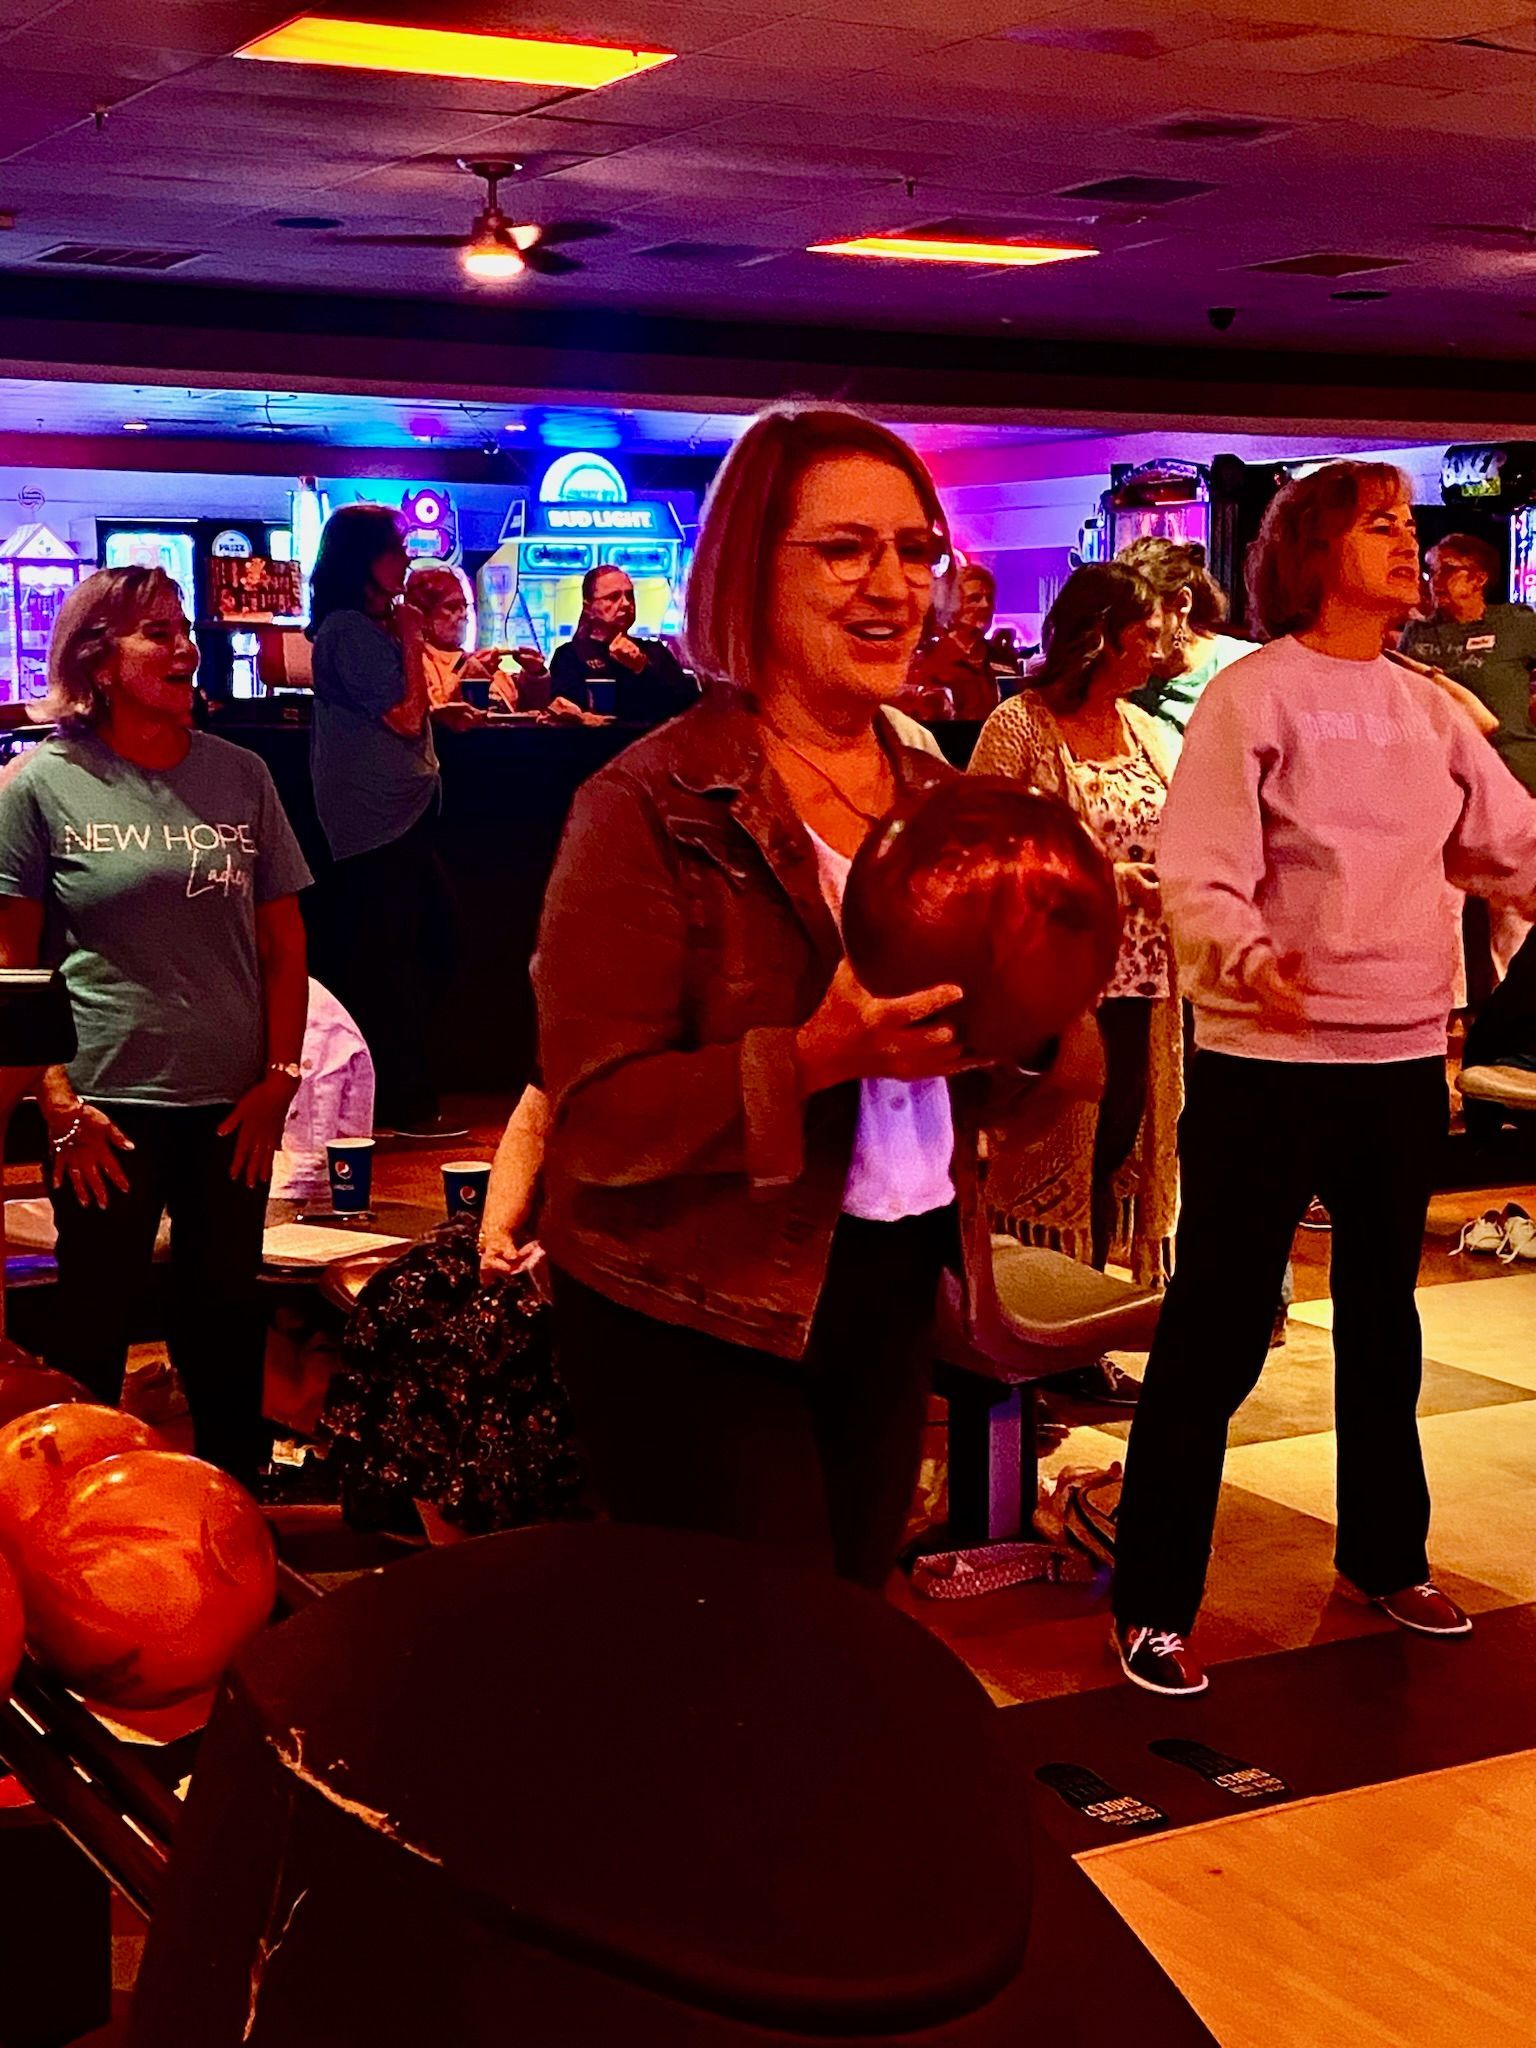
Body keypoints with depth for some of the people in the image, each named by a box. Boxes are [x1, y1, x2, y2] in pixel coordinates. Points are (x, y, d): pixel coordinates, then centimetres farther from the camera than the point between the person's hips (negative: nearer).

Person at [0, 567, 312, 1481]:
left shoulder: (240, 775, 4)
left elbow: (285, 938, 8)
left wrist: (280, 1077, 1)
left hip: (233, 1104, 3)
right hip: (106, 1106, -3)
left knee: (227, 1317, 13)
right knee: (95, 1322, 7)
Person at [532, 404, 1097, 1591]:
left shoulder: (936, 799, 6)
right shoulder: (652, 807, -14)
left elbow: (969, 1076, 12)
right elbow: (599, 1116, -18)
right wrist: (815, 1059, -30)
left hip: (891, 1293, 7)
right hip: (695, 1324, -6)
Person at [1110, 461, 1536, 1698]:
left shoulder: (1431, 711, 9)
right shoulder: (1255, 695, -8)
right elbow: (1201, 873, -17)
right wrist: (1245, 961, -36)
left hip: (1404, 1059, 6)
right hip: (1268, 1062, -6)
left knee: (1384, 1317, 19)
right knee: (1218, 1330, -2)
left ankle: (1385, 1556, 37)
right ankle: (1154, 1603, 8)